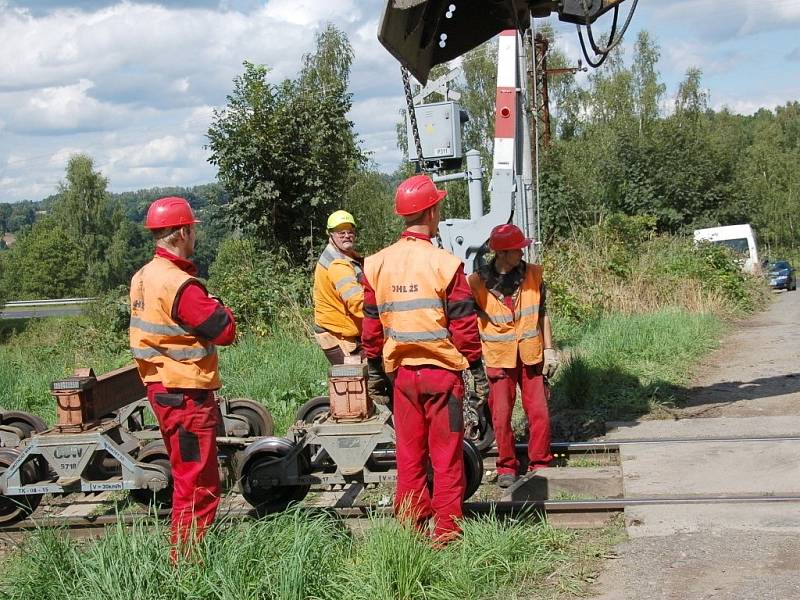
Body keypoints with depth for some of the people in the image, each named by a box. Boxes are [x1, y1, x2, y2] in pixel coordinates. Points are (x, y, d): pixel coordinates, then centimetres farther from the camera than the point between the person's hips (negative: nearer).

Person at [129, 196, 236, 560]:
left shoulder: (143, 278, 8)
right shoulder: (180, 284, -22)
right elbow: (225, 331, -20)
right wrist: (219, 308, 0)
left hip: (161, 387, 10)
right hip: (186, 395, -10)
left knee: (187, 476, 22)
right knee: (197, 484, -1)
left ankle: (185, 552, 34)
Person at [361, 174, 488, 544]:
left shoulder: (376, 265, 2)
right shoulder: (445, 264, -11)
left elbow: (371, 325, 7)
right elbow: (463, 324, -8)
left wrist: (375, 370, 16)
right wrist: (478, 369, 0)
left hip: (401, 371, 4)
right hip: (442, 370, -4)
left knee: (409, 452, 13)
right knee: (446, 454, 4)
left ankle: (410, 527, 19)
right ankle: (446, 530, 8)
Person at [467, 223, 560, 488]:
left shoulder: (533, 274, -1)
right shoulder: (478, 282, -9)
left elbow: (542, 314, 8)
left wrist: (549, 349, 5)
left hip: (531, 356, 2)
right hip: (498, 358, -2)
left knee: (539, 413, 3)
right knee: (501, 416, 1)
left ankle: (540, 464, 20)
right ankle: (507, 467, 19)